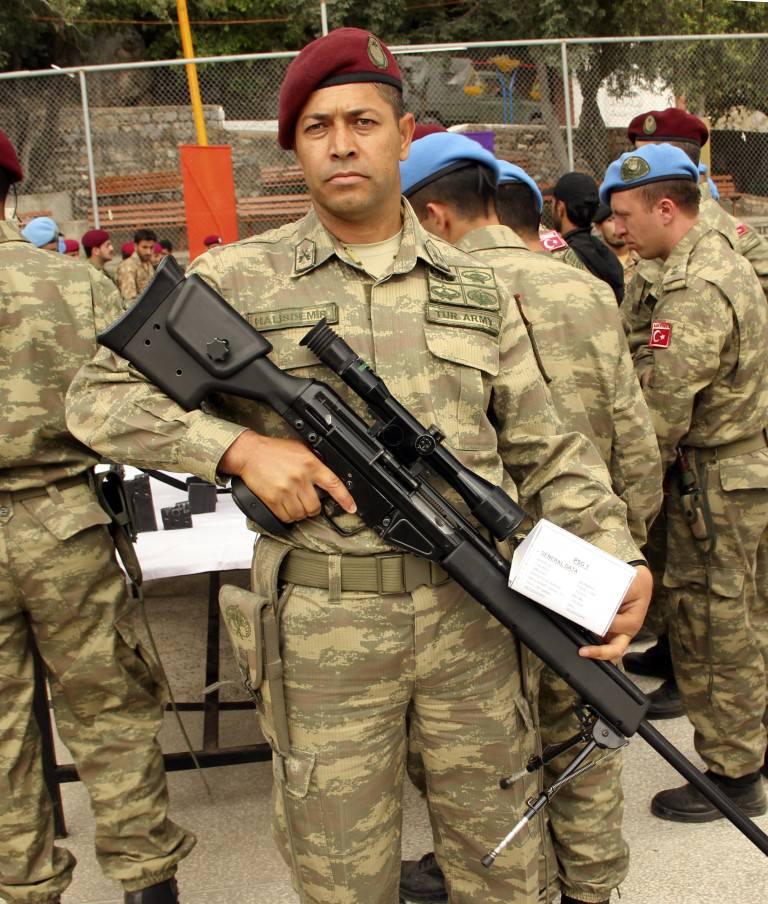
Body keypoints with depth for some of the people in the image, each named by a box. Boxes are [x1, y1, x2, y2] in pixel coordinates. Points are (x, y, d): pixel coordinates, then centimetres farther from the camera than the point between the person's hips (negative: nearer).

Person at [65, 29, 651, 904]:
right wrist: (240, 446, -15)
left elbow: (547, 451, 8)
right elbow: (99, 396, -1)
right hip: (325, 627, -2)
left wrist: (619, 559, -6)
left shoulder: (476, 288, 6)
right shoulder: (238, 280, -2)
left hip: (471, 613, 3)